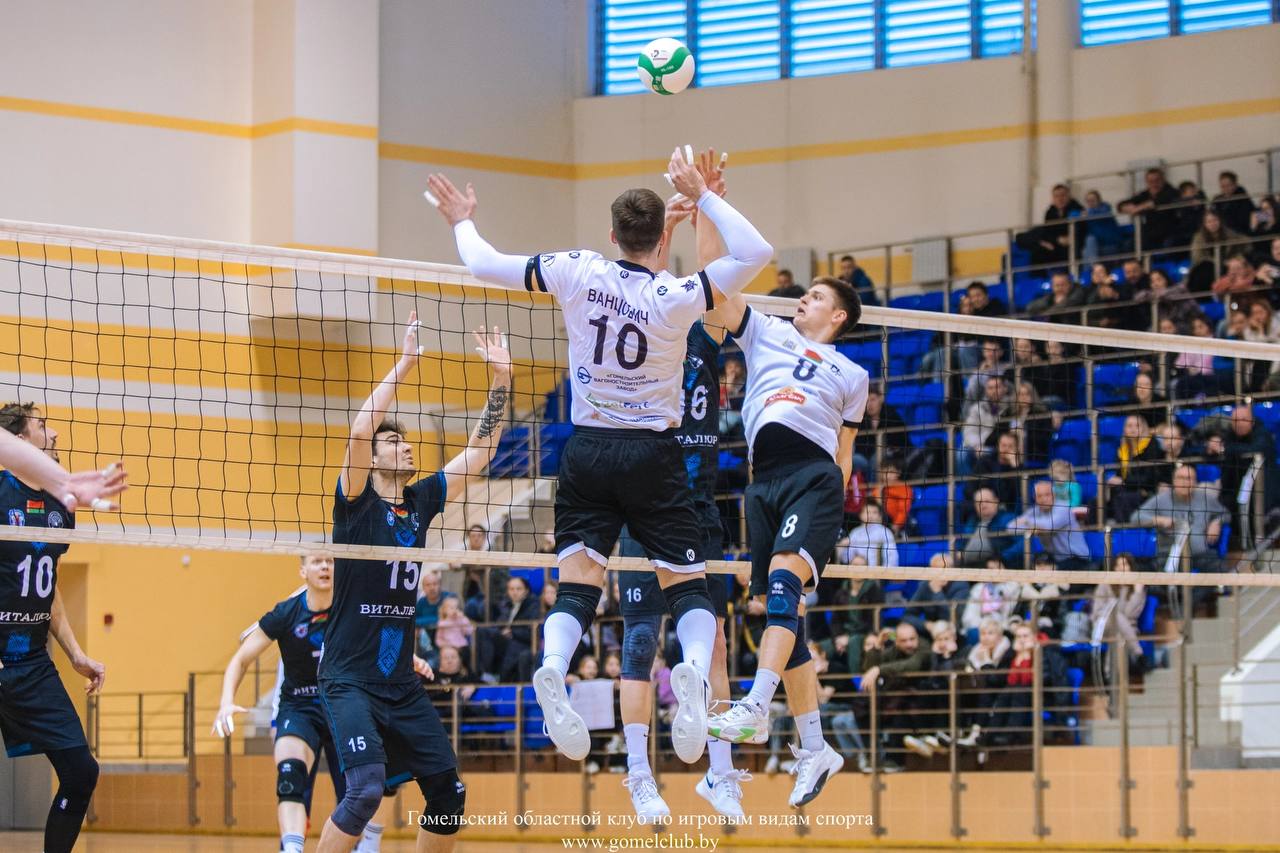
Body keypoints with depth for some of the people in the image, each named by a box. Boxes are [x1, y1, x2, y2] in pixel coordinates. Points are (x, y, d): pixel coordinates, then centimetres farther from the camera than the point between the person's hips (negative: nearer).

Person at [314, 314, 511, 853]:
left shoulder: (421, 501, 9)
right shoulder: (356, 502, -6)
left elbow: (480, 451, 11)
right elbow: (359, 430, -23)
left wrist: (502, 379, 2)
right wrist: (404, 362, -21)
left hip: (402, 684, 7)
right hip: (349, 680, -7)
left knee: (449, 792, 3)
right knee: (366, 788, -24)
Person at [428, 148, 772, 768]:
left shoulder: (578, 273, -5)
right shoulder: (675, 298, -11)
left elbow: (484, 265, 4)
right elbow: (756, 253, -6)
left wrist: (461, 222, 23)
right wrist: (700, 194, -1)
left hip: (587, 451, 2)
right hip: (653, 456, -2)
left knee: (578, 580, 2)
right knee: (687, 583, 4)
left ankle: (553, 670, -27)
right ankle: (694, 671, -27)